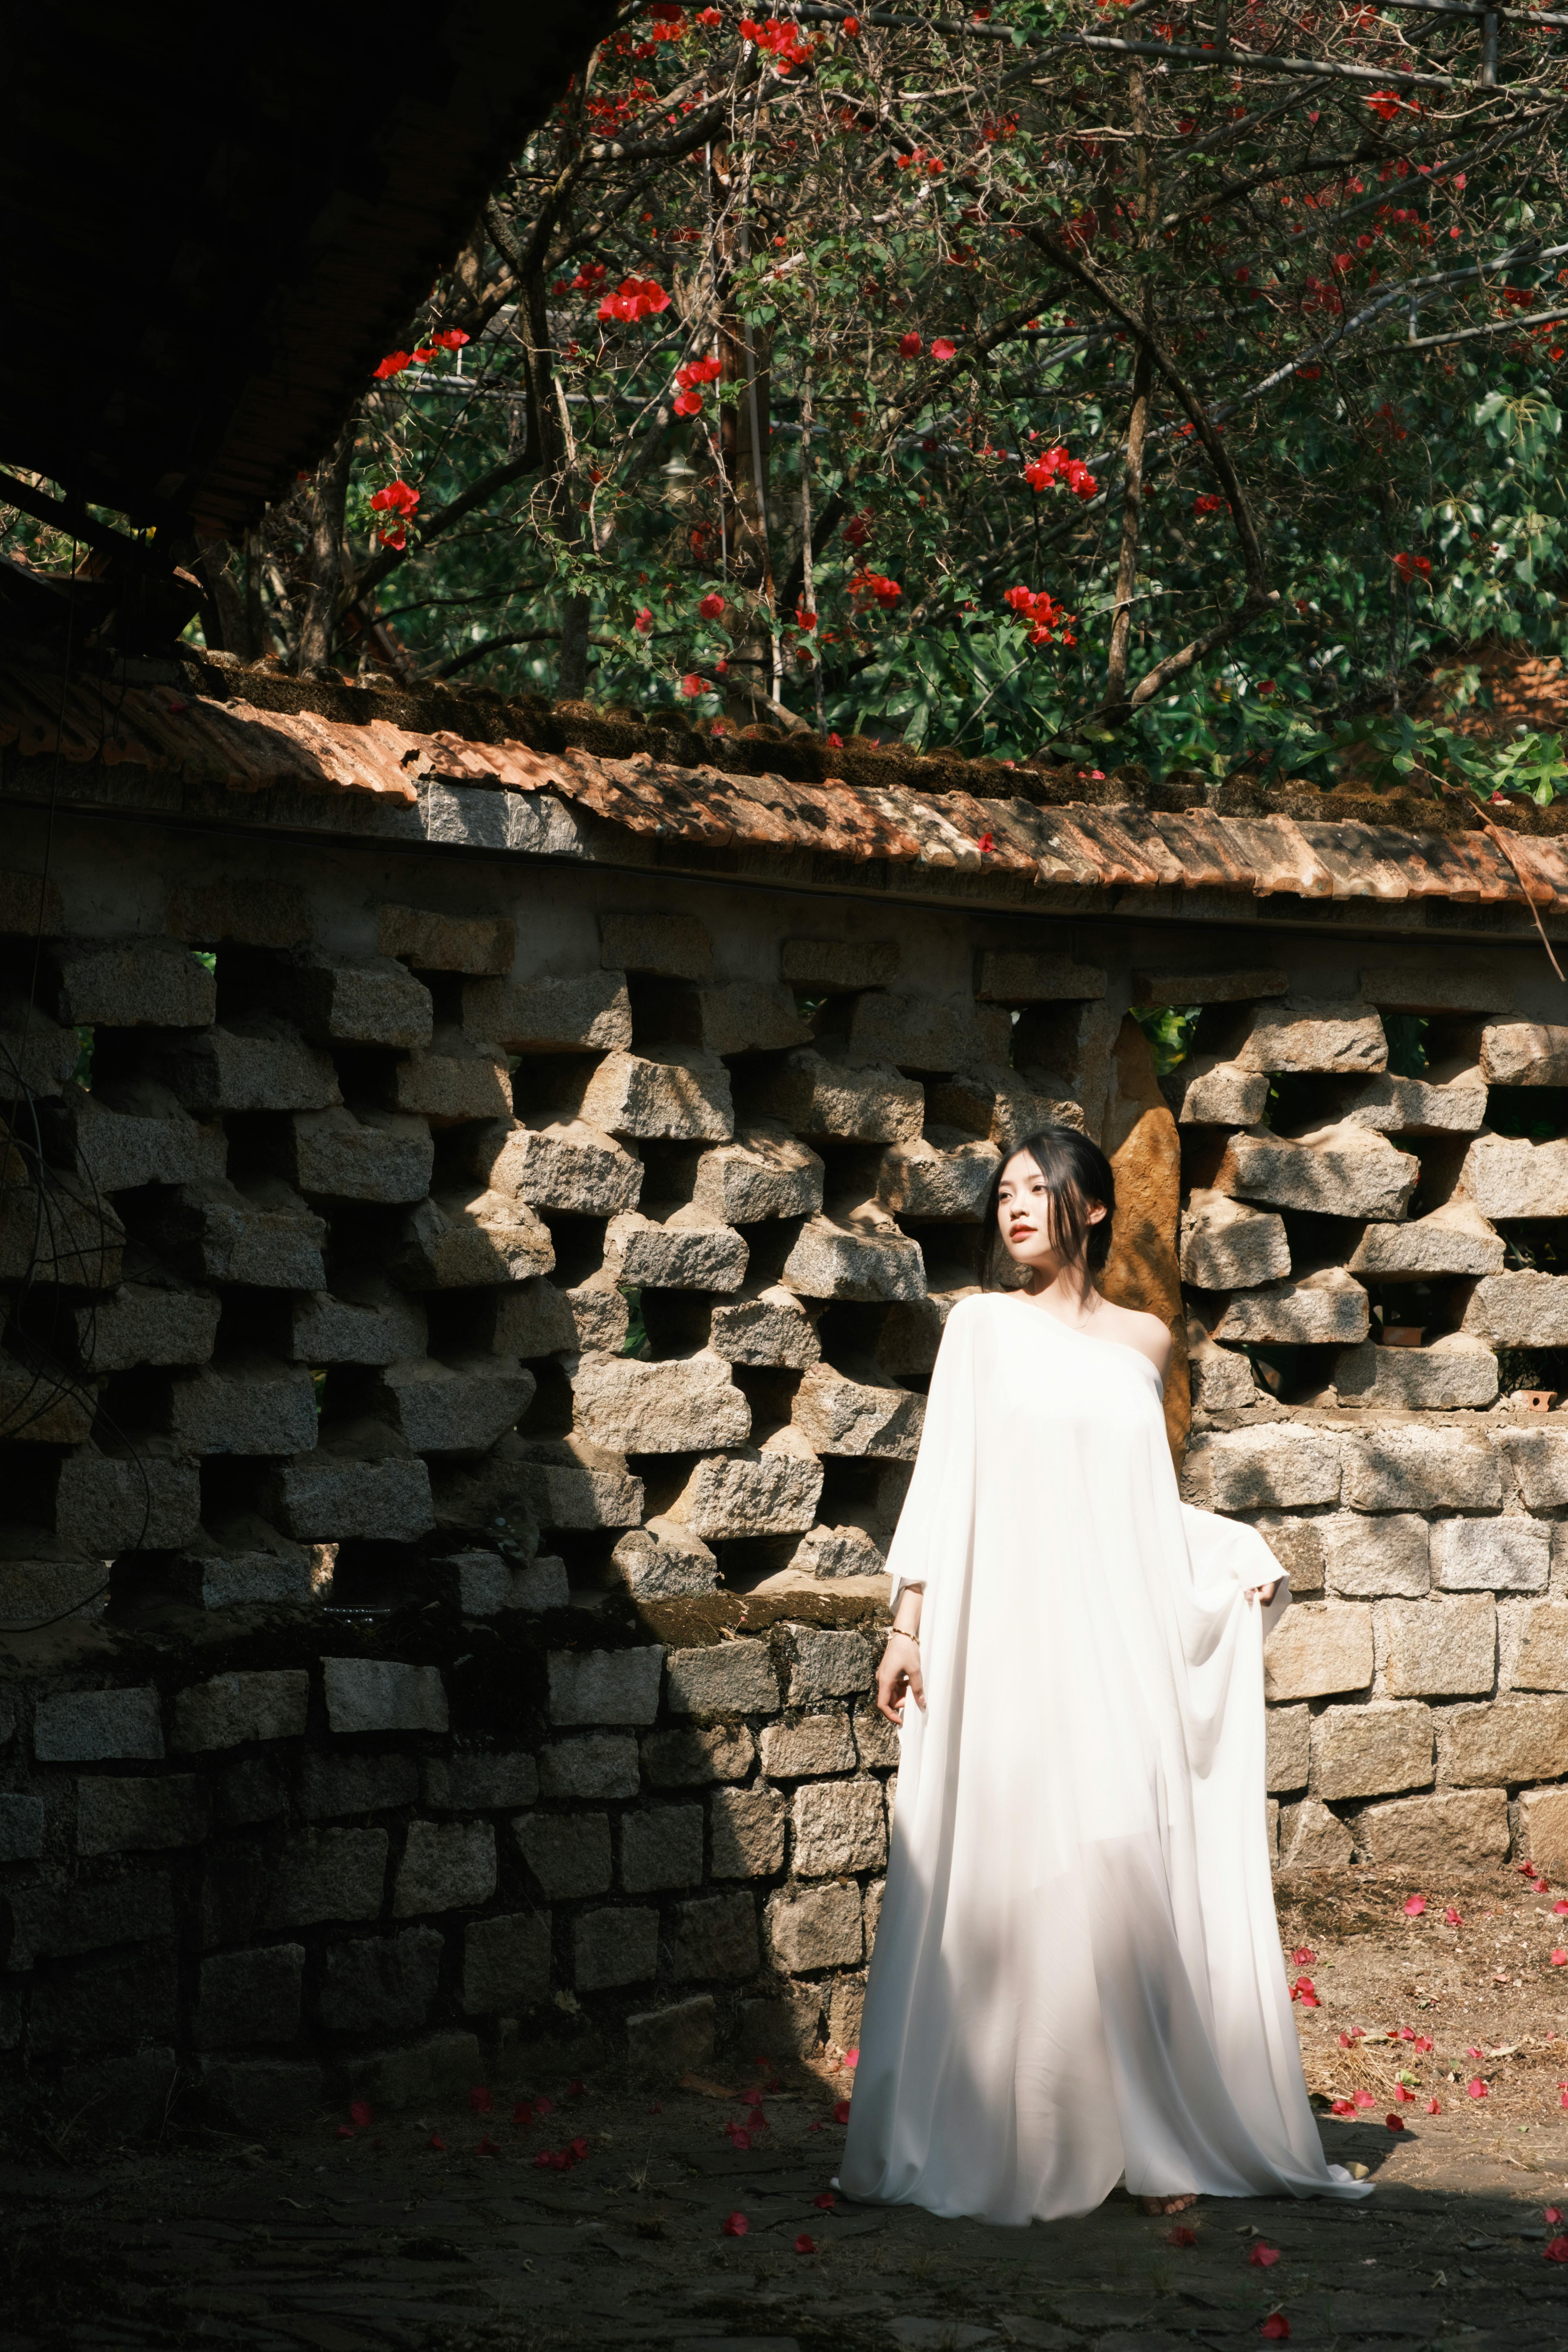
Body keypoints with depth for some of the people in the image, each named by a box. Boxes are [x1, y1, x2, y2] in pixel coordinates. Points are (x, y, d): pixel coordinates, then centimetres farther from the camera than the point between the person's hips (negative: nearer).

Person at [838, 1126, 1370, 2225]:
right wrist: (909, 1622, -2)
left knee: (1132, 1883, -2)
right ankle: (1007, 2147, -3)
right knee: (1016, 1879, -7)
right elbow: (943, 1478, 4)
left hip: (1125, 1644, 3)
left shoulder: (1145, 1340, 14)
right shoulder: (984, 1325, 7)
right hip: (1010, 1642, -2)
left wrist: (1242, 1555, 6)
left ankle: (1149, 2140, 2)